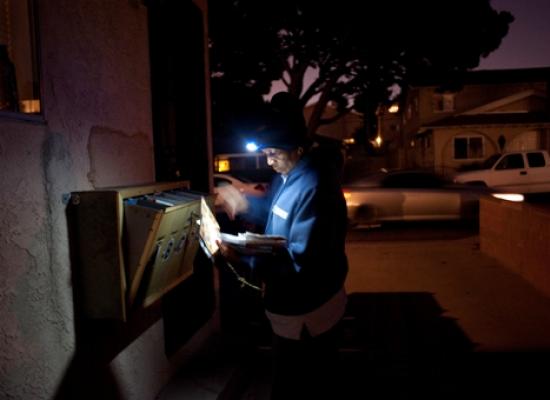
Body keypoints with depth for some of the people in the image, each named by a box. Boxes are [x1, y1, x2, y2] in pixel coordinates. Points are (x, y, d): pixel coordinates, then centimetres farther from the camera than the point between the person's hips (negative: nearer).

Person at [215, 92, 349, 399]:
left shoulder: (314, 188, -29)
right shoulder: (288, 175, 3)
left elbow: (301, 263, -31)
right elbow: (279, 216, 18)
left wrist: (244, 257, -34)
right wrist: (246, 205, 1)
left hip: (307, 314, -9)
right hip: (298, 306, 9)